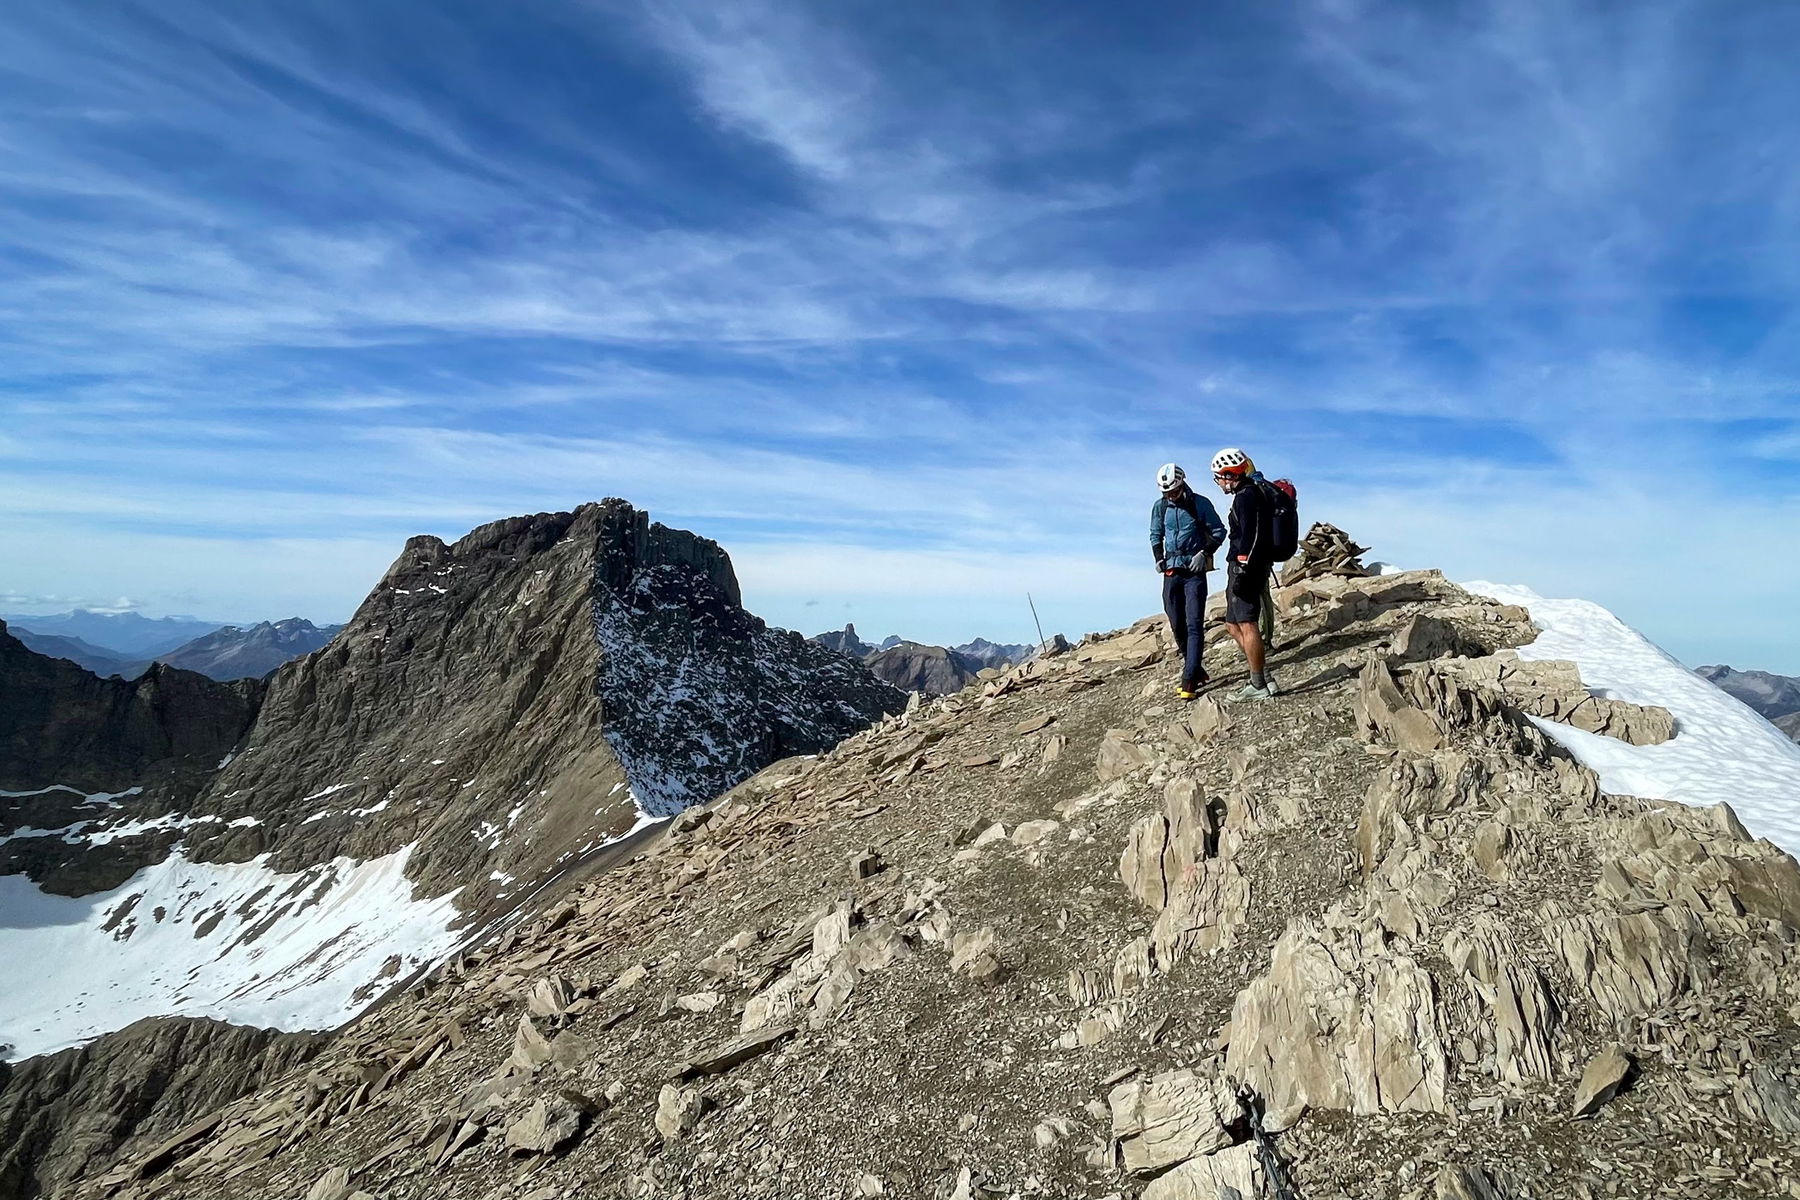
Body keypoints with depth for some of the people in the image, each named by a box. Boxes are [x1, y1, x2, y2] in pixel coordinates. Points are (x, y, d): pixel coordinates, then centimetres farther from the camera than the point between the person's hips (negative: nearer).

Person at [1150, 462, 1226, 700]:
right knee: (1177, 625, 4)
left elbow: (1219, 531, 3)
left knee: (1194, 624, -11)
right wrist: (1159, 558, 3)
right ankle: (1196, 671, 18)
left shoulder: (1200, 503, -4)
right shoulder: (1159, 507, 5)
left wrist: (1204, 553, -11)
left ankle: (1189, 680, -13)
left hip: (1194, 570, -4)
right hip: (1171, 571, 4)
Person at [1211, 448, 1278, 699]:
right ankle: (1263, 676, 16)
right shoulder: (1256, 491, 20)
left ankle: (1259, 686, -3)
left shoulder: (1246, 495, -12)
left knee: (1246, 625, -7)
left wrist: (1242, 570, -23)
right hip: (1257, 567, 11)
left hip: (1245, 567, -11)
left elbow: (1250, 536, -22)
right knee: (1233, 624, 14)